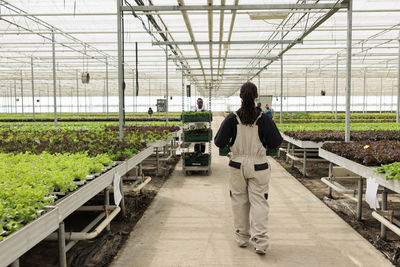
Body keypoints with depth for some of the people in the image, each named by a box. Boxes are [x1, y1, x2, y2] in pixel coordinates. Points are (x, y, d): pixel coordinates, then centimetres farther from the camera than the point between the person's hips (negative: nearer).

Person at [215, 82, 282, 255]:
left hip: (237, 165, 1)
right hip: (258, 166, -1)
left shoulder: (232, 119, -8)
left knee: (239, 201, 14)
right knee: (259, 202, 5)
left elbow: (219, 143, -6)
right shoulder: (263, 119, -9)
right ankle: (260, 242, 2)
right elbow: (276, 143, -5)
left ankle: (242, 238, 26)